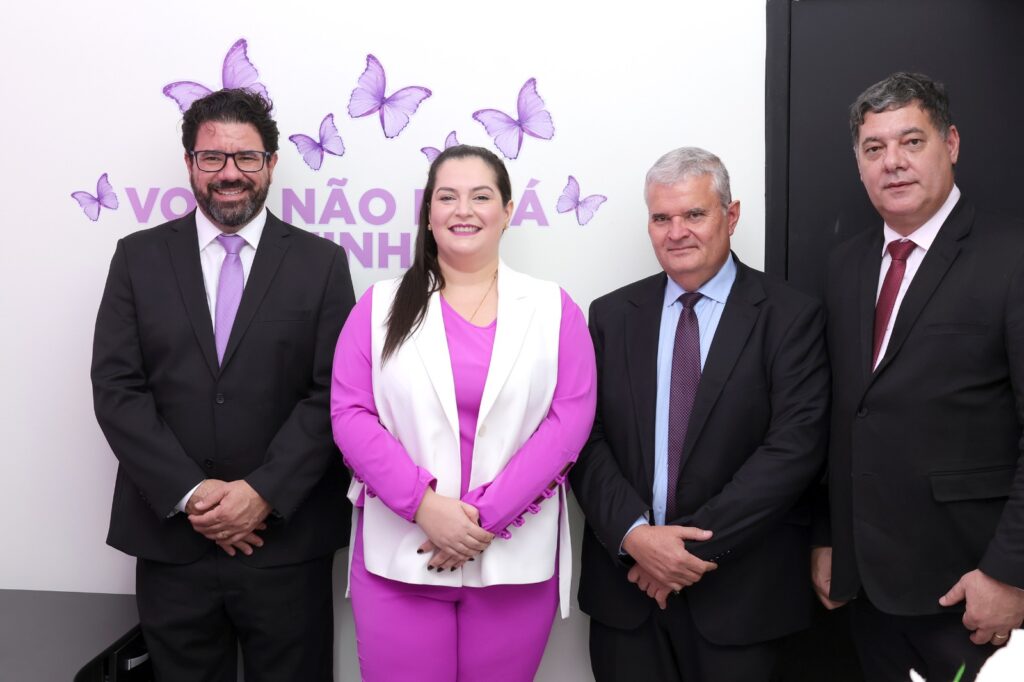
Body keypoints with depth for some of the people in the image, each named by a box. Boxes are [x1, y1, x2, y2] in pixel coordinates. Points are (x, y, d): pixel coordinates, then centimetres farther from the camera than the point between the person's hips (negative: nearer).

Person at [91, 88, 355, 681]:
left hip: (287, 539, -1)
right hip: (170, 538, 1)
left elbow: (331, 394, -4)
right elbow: (116, 388, -1)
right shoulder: (139, 257, 6)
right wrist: (190, 493, -11)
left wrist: (263, 493, -13)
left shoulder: (321, 263, 2)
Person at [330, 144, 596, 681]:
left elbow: (570, 419, -4)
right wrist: (424, 504, -14)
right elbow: (350, 414, -2)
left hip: (516, 556, 0)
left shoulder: (553, 308, 4)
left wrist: (485, 516, -12)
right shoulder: (381, 307, 5)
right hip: (399, 555, 0)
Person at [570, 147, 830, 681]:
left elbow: (795, 447, -12)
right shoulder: (612, 315, 5)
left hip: (738, 594, -2)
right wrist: (634, 535, -14)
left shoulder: (790, 317, -4)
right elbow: (587, 439, 0)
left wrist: (695, 542, -15)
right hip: (625, 578, 2)